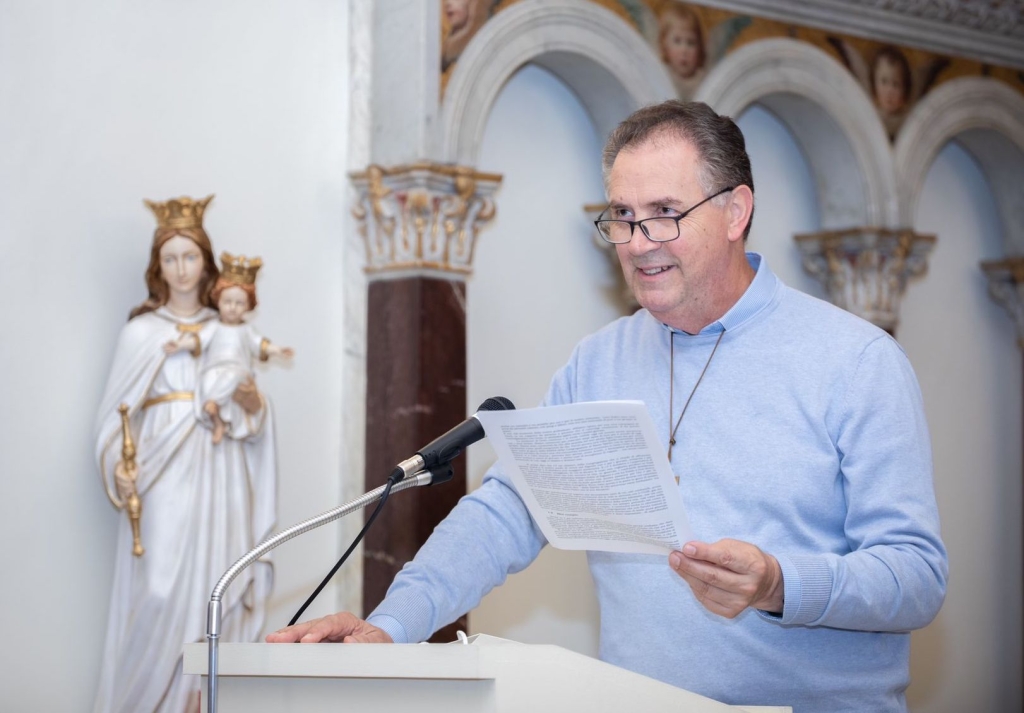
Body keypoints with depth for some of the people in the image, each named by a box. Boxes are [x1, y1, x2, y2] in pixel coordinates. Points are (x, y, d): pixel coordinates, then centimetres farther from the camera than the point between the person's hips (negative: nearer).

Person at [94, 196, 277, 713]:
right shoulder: (141, 332, 5)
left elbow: (249, 417, 17)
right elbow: (117, 412, -1)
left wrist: (254, 405, -6)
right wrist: (119, 466, -17)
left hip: (220, 475, 3)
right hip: (166, 475, -3)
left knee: (214, 592, -1)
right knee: (163, 590, -12)